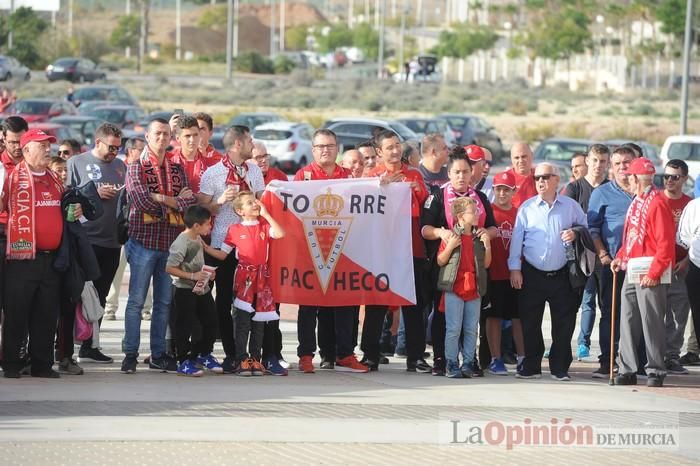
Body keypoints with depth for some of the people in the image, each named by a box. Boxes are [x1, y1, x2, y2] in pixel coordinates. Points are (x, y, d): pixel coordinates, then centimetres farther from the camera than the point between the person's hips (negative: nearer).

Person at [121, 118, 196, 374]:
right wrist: (176, 201, -8)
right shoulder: (136, 168, 1)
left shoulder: (177, 170, 14)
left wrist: (161, 200, -12)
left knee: (164, 301, 7)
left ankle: (158, 354, 13)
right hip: (144, 240, -4)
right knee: (136, 300, -3)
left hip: (171, 242, 4)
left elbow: (190, 200, 0)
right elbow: (142, 200, -14)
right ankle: (130, 354, 1)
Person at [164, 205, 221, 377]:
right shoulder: (182, 242, -20)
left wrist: (207, 273, 7)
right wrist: (192, 276, -24)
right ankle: (184, 362, 9)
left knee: (210, 321, 13)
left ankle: (203, 355, 30)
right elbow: (170, 268, -22)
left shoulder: (198, 239, 8)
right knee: (185, 326, -1)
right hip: (185, 291, -9)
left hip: (201, 288, 9)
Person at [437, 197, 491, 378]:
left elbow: (486, 264, 10)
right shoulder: (451, 236, -4)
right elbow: (440, 262, -3)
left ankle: (467, 364, 10)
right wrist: (450, 247, -18)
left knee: (472, 330, 4)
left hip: (474, 289, 4)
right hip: (455, 289, -4)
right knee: (454, 329, -4)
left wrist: (487, 247, -5)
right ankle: (452, 365, 1)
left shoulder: (479, 236, 9)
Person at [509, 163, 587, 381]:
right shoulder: (527, 207, 4)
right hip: (532, 274, 0)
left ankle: (560, 368, 9)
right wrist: (515, 268, 0)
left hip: (561, 275, 0)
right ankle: (531, 367, 12)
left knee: (563, 323, 1)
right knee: (530, 322, 3)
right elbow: (517, 238, 5)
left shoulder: (571, 206, 4)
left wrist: (576, 234, -7)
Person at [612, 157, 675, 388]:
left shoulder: (657, 203, -13)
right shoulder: (636, 203, 14)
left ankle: (655, 372, 3)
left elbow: (665, 243, -18)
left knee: (651, 323, -3)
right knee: (627, 321, 8)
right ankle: (627, 370, 12)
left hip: (649, 275, -9)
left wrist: (653, 273, -20)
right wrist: (620, 257, 8)